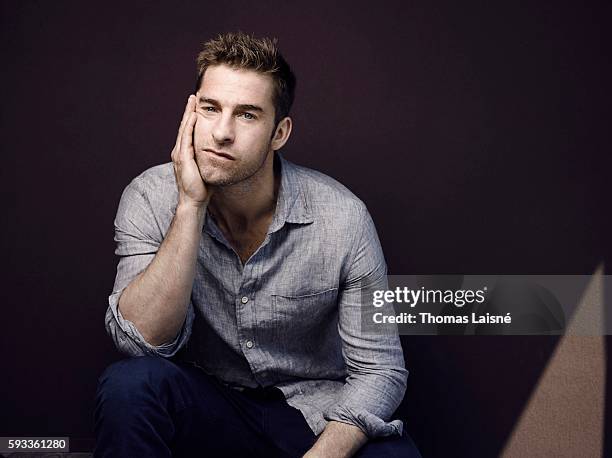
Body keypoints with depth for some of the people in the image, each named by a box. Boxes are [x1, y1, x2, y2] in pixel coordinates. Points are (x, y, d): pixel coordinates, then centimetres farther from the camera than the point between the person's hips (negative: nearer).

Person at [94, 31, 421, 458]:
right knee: (130, 382, -30)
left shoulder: (342, 216, -16)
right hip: (204, 403, 1)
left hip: (314, 410, 0)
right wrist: (191, 204, -29)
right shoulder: (150, 198, -12)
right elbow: (143, 339, -23)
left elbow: (378, 369, -12)